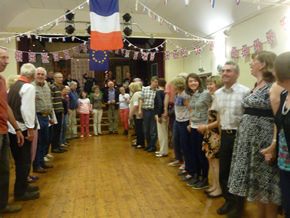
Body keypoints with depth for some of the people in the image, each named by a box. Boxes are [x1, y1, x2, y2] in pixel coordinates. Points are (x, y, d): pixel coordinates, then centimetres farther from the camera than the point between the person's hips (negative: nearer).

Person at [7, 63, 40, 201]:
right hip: (21, 129, -8)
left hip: (12, 128, 9)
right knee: (24, 161, 2)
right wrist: (30, 129, -18)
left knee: (20, 161, 18)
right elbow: (27, 109, -21)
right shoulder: (29, 87, -13)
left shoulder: (13, 86, 13)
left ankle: (22, 186, 31)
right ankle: (20, 192, 12)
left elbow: (9, 106, 12)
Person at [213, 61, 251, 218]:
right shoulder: (218, 93, 7)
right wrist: (222, 132, 12)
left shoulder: (245, 91, -13)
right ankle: (229, 201, 36)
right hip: (224, 135, 6)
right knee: (223, 171, 14)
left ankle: (238, 205, 30)